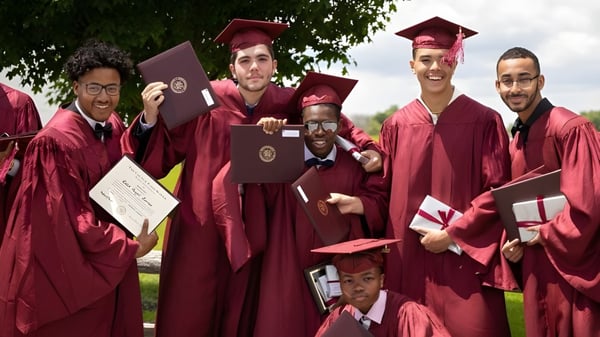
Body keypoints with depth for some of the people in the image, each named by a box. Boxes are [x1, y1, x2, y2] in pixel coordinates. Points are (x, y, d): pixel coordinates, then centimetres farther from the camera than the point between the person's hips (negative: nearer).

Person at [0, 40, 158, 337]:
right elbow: (69, 217, -22)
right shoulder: (57, 141, -22)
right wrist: (130, 247, -16)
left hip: (106, 259, 7)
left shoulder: (114, 127, 3)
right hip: (65, 265, -7)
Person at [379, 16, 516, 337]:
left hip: (466, 258, -3)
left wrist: (453, 234, -10)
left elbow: (499, 191, -5)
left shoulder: (484, 122, -3)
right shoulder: (396, 126, 7)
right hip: (409, 261, 3)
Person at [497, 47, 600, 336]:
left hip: (574, 268, -8)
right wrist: (513, 240, 2)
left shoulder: (570, 129, -16)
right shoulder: (516, 141, 11)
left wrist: (547, 235, -11)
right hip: (537, 271, 8)